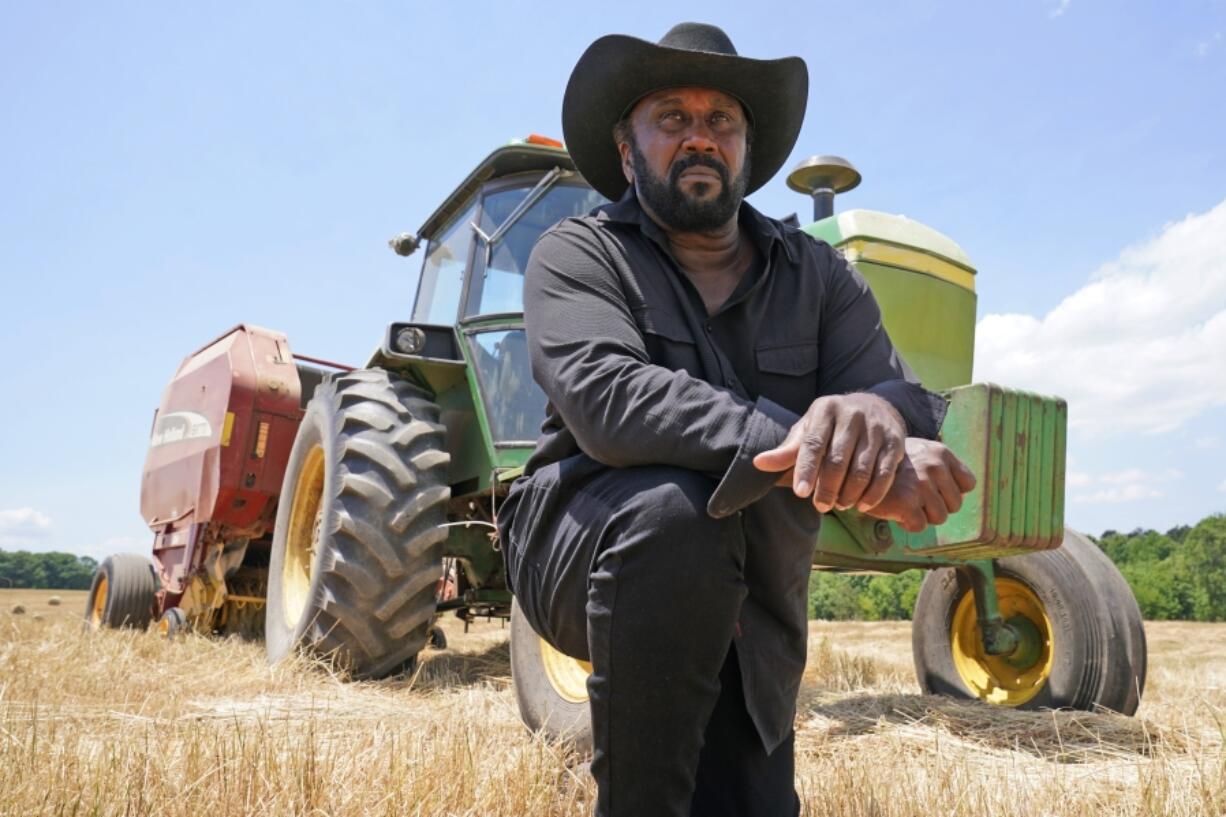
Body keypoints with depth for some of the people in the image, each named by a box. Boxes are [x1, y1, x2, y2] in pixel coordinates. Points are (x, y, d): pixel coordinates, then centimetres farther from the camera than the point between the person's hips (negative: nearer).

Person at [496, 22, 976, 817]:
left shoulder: (818, 275, 3)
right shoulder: (577, 255, -8)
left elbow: (911, 405, -11)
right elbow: (605, 400, -27)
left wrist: (875, 415, -37)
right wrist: (810, 452, -40)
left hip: (747, 620, 5)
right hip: (584, 552, -4)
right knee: (673, 509, -35)